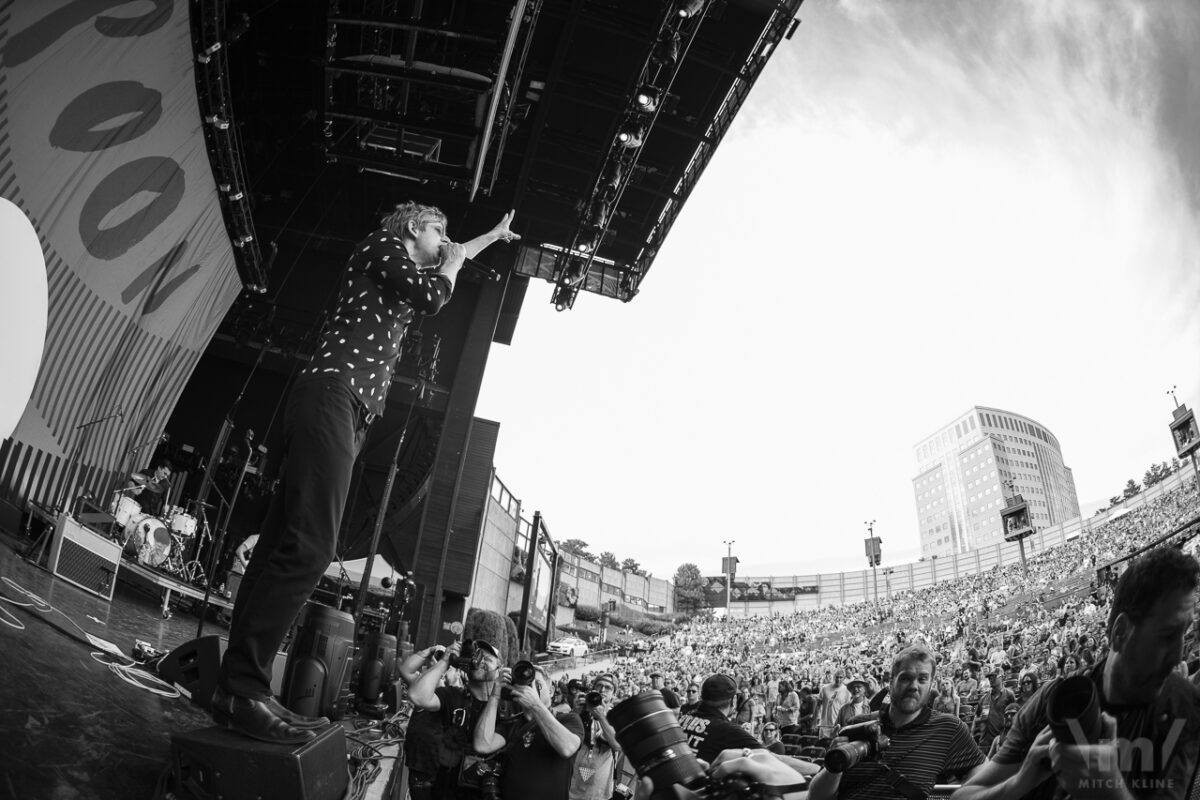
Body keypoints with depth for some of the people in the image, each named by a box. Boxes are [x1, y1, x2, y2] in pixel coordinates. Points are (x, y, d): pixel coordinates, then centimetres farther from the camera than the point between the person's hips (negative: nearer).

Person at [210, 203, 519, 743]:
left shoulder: (410, 271, 33)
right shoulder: (382, 245, 9)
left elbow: (451, 261, 51)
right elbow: (432, 297, -6)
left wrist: (491, 237, 59)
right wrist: (451, 264, 14)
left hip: (350, 413, 10)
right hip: (334, 392, -10)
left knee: (285, 544, 0)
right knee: (308, 547, -20)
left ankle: (243, 688, -1)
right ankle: (240, 691, -20)